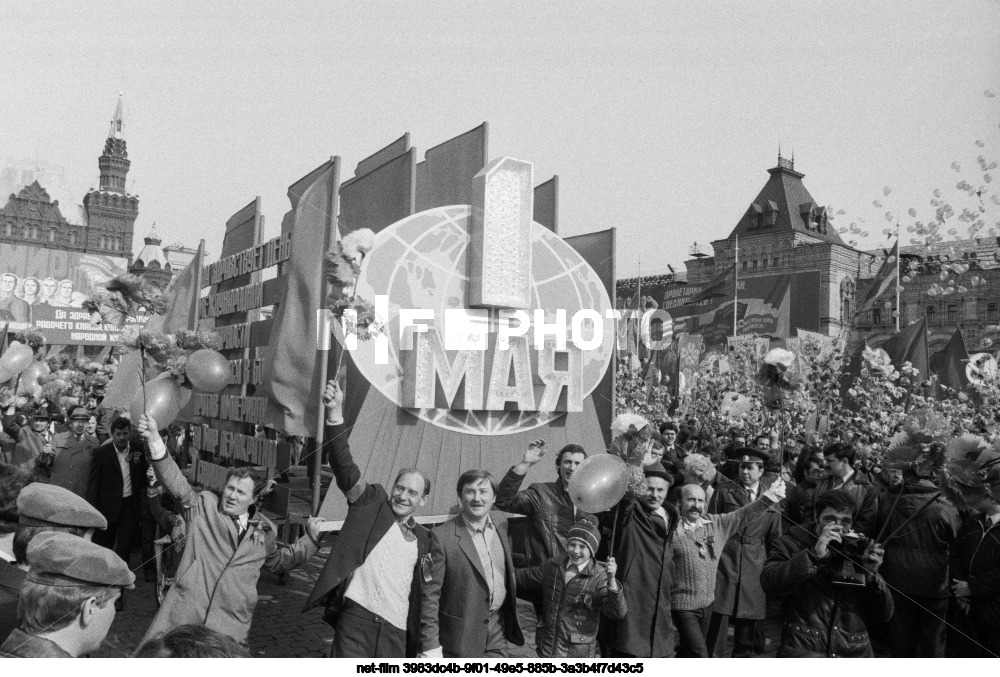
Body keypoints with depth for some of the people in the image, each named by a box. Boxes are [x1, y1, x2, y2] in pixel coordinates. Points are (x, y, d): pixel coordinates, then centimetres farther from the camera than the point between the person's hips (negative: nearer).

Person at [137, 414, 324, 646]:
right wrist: (155, 439, -25)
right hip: (184, 613, -1)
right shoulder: (204, 505, 4)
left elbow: (279, 561, 27)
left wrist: (310, 538, 20)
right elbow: (176, 483, -11)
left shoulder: (264, 530, 12)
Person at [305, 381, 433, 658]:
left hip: (397, 632, 4)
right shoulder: (372, 503, 6)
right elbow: (344, 465, -8)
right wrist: (334, 412, -21)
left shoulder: (423, 539, 16)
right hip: (356, 618, -4)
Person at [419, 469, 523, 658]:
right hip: (462, 634, -5)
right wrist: (430, 645, -17)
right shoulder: (442, 536, -16)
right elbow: (430, 594, -15)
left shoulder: (500, 521, 2)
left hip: (497, 630, 5)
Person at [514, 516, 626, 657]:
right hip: (548, 645, 4)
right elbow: (525, 577, 18)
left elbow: (618, 612, -24)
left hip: (579, 651, -4)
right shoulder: (553, 566, 1)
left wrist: (611, 580, -38)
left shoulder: (599, 576, -14)